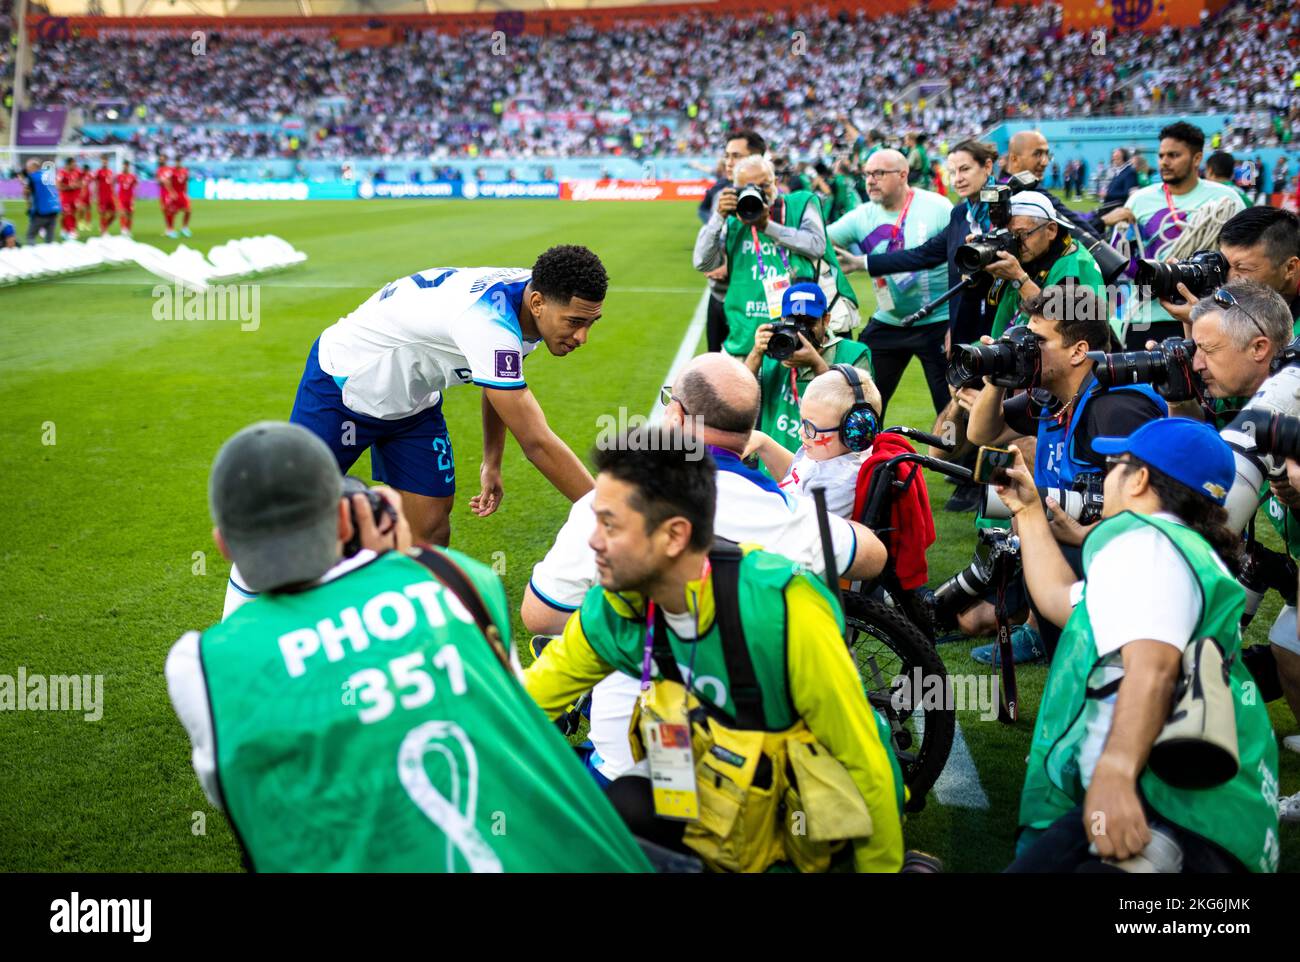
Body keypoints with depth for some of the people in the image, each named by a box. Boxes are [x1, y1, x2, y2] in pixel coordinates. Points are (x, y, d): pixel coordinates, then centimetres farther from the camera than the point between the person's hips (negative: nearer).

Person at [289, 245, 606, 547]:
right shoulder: (488, 319, -40)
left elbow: (503, 387, 9)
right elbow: (536, 443, -39)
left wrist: (492, 462, 7)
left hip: (415, 402, 8)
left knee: (432, 532, -1)